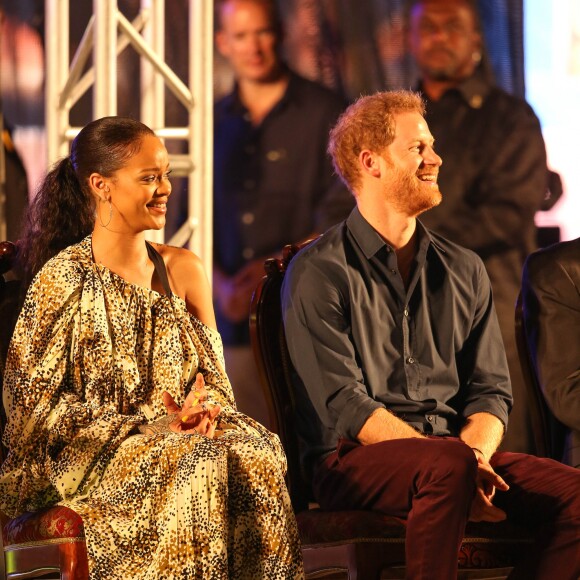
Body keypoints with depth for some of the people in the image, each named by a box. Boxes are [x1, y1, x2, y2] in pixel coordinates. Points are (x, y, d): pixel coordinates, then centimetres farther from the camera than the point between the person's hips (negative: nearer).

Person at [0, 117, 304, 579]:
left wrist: (204, 409, -12)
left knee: (256, 452, -28)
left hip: (181, 434, 5)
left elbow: (215, 378, 15)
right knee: (197, 463, -34)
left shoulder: (184, 271, 13)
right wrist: (147, 427, -16)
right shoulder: (63, 279, -5)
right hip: (87, 453, -5)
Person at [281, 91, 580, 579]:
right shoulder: (318, 273, 0)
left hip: (456, 450, 5)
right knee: (447, 466, -38)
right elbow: (343, 403, -9)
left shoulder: (464, 271, 18)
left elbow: (491, 389, 15)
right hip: (353, 460, -5)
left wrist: (474, 451, -10)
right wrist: (454, 461, -19)